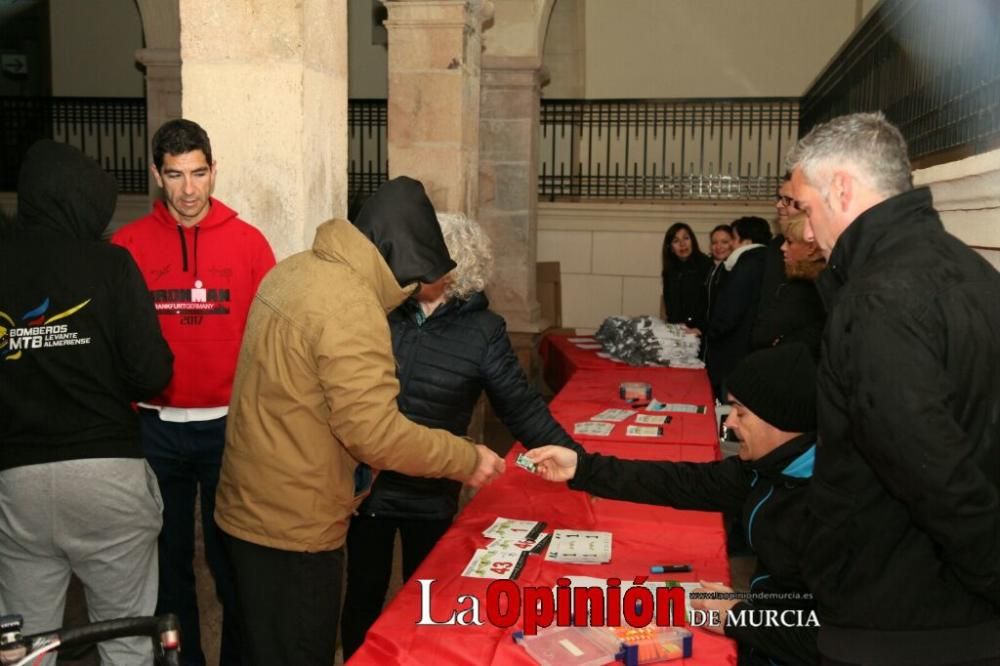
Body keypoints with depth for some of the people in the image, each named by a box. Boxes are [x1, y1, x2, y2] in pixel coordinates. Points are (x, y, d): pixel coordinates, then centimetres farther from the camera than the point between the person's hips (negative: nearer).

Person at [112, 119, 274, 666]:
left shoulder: (249, 242, -3)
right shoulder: (127, 245, -1)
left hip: (230, 426, -1)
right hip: (155, 428, 1)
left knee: (232, 555, 11)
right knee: (169, 553, 15)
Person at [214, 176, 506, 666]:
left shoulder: (294, 271, 4)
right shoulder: (349, 306, -25)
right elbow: (373, 432, -27)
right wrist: (465, 459, -15)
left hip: (251, 510, 9)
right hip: (293, 528, -9)